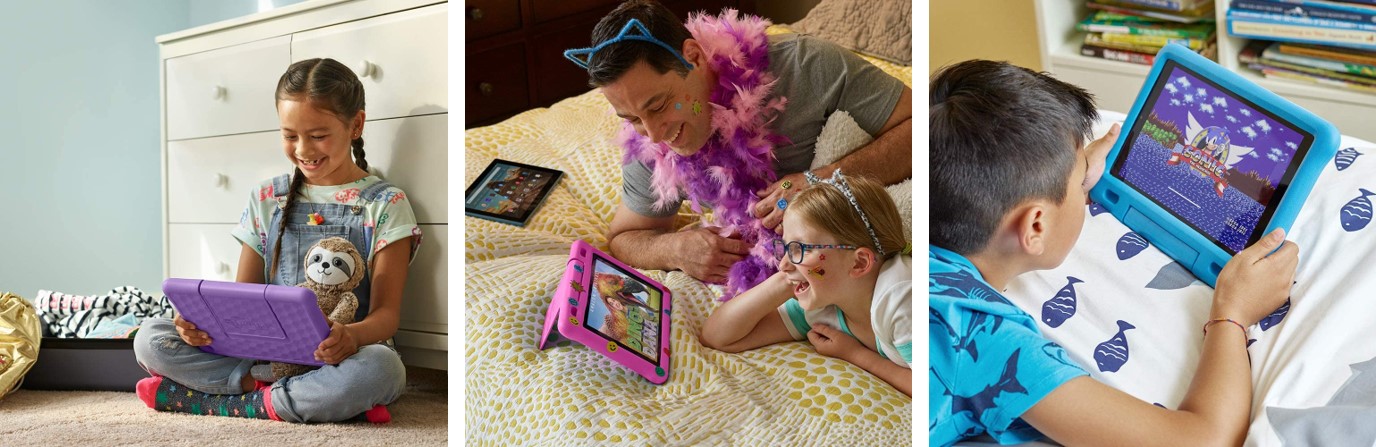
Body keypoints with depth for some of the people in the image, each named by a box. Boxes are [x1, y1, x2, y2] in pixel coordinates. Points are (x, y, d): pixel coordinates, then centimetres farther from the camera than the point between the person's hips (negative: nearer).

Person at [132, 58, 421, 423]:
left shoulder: (385, 205, -1)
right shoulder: (267, 199, 11)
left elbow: (387, 313, -7)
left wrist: (353, 336, -31)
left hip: (341, 356, -4)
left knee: (380, 367, -39)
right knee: (150, 338, -13)